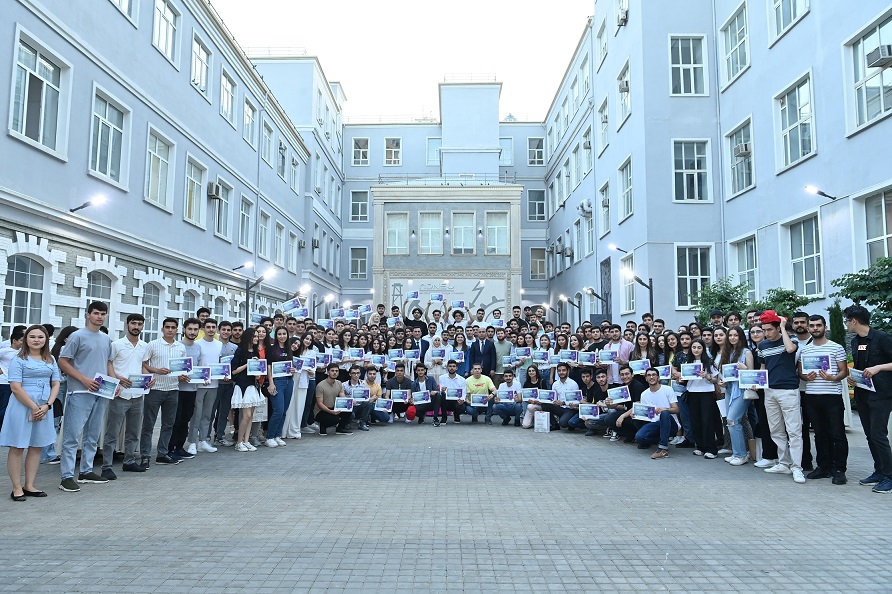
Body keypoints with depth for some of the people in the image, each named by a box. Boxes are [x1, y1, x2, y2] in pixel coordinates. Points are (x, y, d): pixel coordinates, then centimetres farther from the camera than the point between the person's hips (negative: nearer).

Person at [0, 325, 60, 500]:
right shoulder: (19, 360, -5)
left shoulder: (51, 360, 11)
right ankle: (17, 488, 8)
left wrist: (47, 405, -6)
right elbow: (16, 387, -12)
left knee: (37, 446, 9)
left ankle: (29, 486, 18)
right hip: (22, 407, -5)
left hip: (44, 408, 5)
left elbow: (55, 384, 9)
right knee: (17, 447, 1)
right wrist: (34, 407, -15)